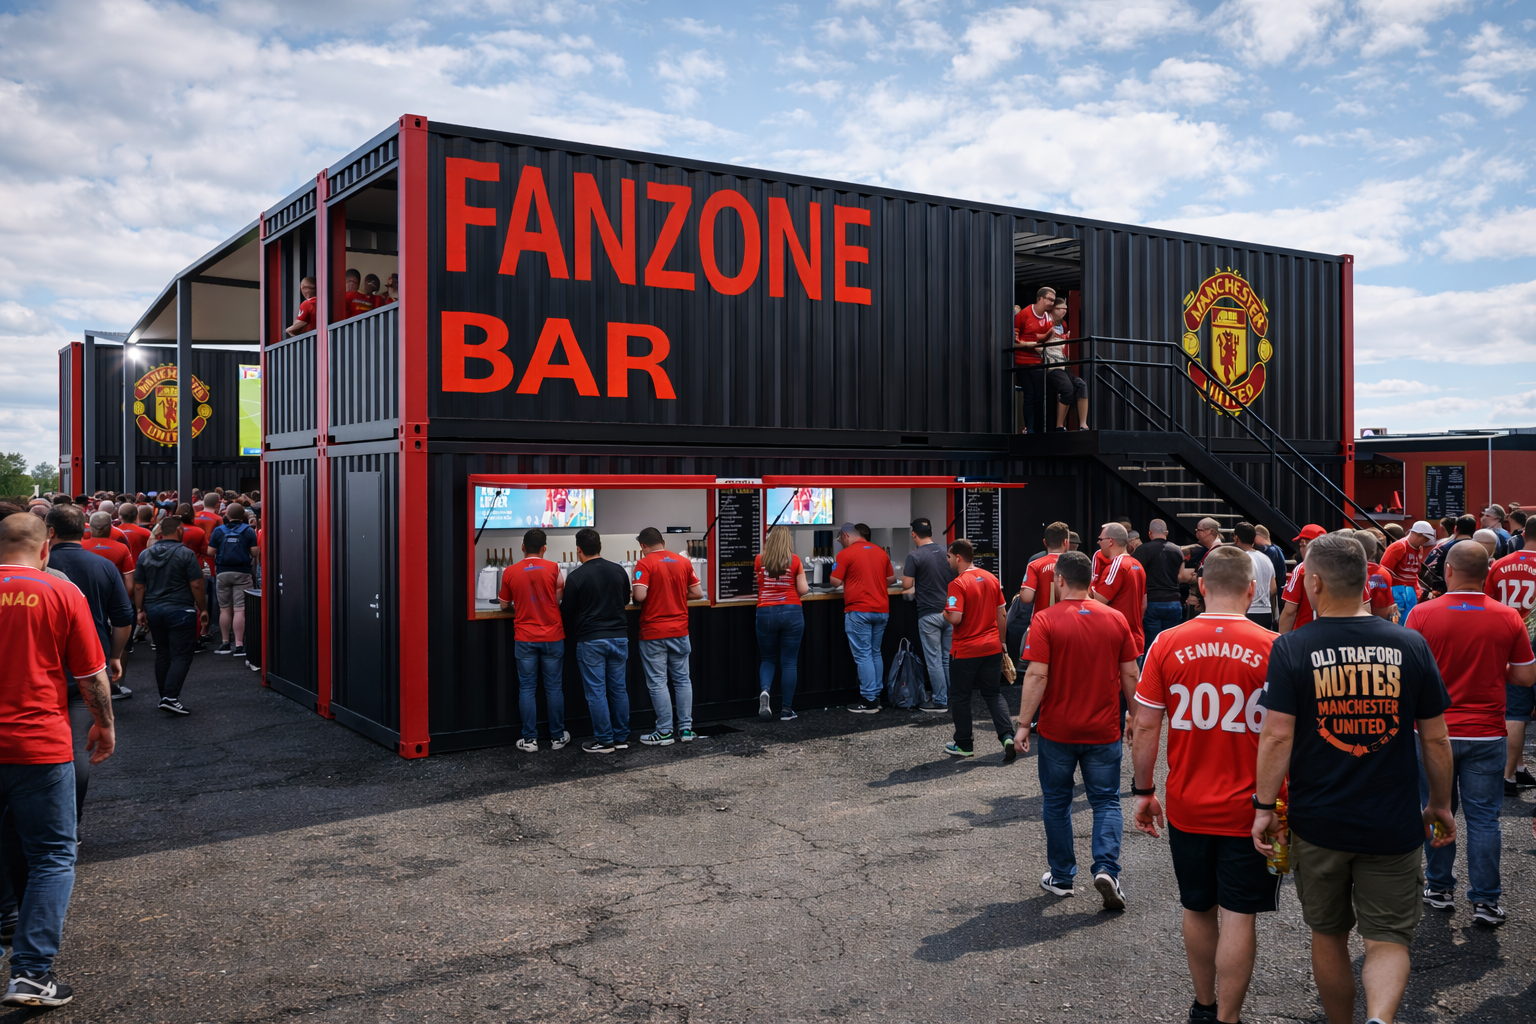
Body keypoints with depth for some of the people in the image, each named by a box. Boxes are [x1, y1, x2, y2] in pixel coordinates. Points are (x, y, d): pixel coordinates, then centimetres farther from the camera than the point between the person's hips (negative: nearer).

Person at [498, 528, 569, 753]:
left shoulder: (510, 572, -3)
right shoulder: (553, 568, -6)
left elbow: (504, 606, 8)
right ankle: (557, 737, 16)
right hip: (553, 637, 0)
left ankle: (530, 740, 7)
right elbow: (560, 596, 6)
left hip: (524, 639, 0)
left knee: (527, 688, 6)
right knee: (554, 688, 8)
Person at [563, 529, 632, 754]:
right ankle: (621, 737, 16)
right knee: (619, 688, 11)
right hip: (619, 636, 4)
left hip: (590, 640, -4)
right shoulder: (619, 571, 3)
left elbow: (568, 610, -2)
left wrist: (571, 634, 17)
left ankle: (604, 740, 5)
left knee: (596, 691, 2)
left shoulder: (576, 576, -10)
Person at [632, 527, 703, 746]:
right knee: (682, 679, 12)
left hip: (653, 633, -4)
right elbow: (697, 593, 7)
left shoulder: (645, 564, -10)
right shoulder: (684, 562, 5)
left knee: (658, 683, 2)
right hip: (679, 630, 5)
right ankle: (686, 728, 14)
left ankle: (664, 732, 4)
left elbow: (640, 595, -20)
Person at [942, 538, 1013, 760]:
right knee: (993, 693, 15)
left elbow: (955, 618, -25)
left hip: (966, 650, -6)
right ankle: (1008, 736, -3)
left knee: (960, 696, 11)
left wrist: (944, 613, -3)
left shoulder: (958, 584, -17)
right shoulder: (992, 579, 4)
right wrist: (1002, 642, 19)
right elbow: (1002, 614, 9)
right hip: (992, 647, 6)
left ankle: (964, 745, 21)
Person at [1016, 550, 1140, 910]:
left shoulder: (1045, 620, -11)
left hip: (1057, 731, -2)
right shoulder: (1116, 619, -1)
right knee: (1106, 801, 11)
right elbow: (1130, 675, 3)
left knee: (1056, 802, 14)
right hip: (1104, 731, 2)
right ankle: (1106, 868, -8)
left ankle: (1061, 877, 21)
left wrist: (1023, 725, -12)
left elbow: (1037, 676, -17)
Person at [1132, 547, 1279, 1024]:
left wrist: (1143, 791, 8)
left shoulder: (1167, 644, -7)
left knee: (1198, 909, 18)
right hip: (1250, 811, -2)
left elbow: (1145, 725, -3)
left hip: (1187, 806, 2)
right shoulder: (1272, 648, -11)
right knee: (1238, 917, 6)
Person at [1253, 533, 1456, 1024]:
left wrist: (1264, 806, -4)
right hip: (1394, 824, 1)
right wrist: (1440, 804, 16)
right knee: (1389, 939, 10)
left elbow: (1277, 735, -14)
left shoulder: (1291, 648, -11)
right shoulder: (1411, 646, -4)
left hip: (1318, 822, 0)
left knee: (1329, 936, 18)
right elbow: (1435, 739, 2)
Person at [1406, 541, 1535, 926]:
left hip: (1433, 732, -1)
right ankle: (1486, 901, 12)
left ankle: (1440, 889, 24)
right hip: (1486, 734, 1)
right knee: (1483, 817, 8)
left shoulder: (1421, 615, -11)